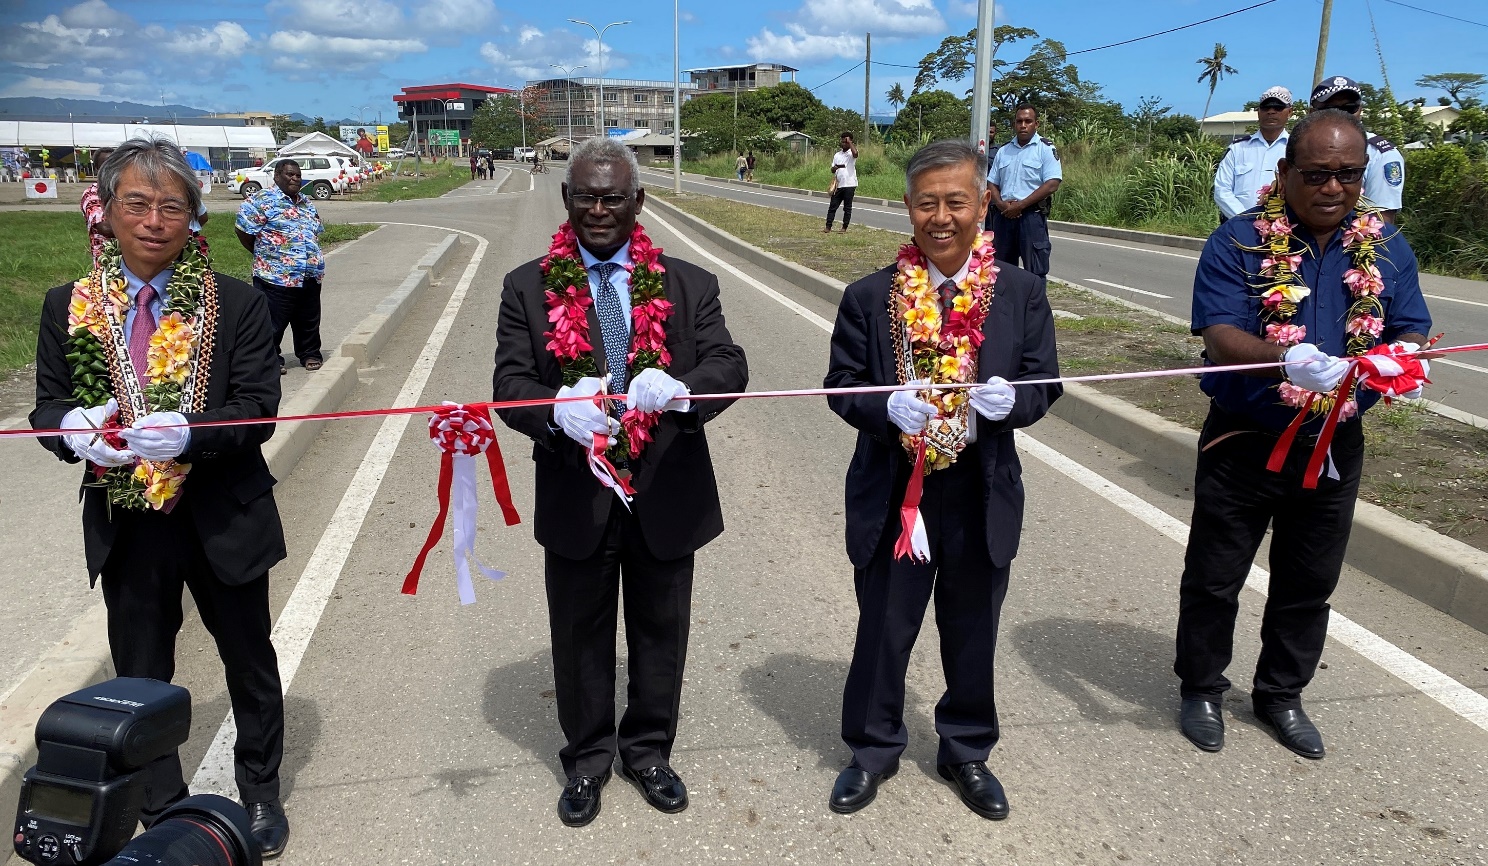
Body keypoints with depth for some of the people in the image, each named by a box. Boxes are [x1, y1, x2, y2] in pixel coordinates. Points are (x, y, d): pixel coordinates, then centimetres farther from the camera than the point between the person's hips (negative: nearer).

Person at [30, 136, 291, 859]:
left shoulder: (236, 305, -7)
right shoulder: (69, 307, 1)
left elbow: (258, 408, -12)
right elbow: (47, 406, 5)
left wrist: (187, 434, -30)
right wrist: (76, 428, -19)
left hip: (223, 520, -2)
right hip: (125, 527, 2)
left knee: (250, 664, 15)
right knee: (140, 678, 15)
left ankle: (260, 791, 39)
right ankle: (163, 812, 36)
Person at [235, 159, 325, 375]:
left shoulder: (306, 203, 16)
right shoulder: (262, 199, -8)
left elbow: (316, 231, 26)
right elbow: (244, 230, -9)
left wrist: (312, 257, 14)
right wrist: (262, 254, 0)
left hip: (311, 275, 7)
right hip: (277, 277, -7)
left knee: (309, 321, 15)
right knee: (274, 322, 1)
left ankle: (310, 354, 29)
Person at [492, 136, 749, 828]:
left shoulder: (690, 286, 0)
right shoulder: (528, 289, 0)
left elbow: (729, 365, -12)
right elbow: (509, 384, -8)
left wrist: (679, 388, -35)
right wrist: (559, 408, -32)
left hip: (667, 496, 1)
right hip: (576, 499, 0)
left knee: (661, 632, 17)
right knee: (581, 637, 16)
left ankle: (648, 750, 41)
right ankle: (587, 758, 39)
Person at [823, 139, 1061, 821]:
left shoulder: (1021, 294, -2)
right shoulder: (870, 297, -4)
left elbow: (1044, 384, 2)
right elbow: (842, 385, -1)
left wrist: (1011, 400, -21)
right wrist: (887, 408, -21)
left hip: (983, 495, 1)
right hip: (893, 491, -1)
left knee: (972, 632, 17)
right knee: (883, 629, 13)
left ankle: (966, 752, 40)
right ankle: (873, 749, 36)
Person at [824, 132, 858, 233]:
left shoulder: (851, 153, -1)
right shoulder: (837, 155, 15)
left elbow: (855, 153, -27)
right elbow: (832, 170, 17)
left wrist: (849, 141, -15)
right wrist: (834, 168, -8)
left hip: (849, 185, -5)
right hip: (838, 185, 5)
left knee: (847, 207, 2)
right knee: (832, 206, 2)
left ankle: (844, 228, 8)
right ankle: (828, 227, 4)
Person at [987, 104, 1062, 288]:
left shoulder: (1045, 148, -1)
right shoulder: (1004, 151, 16)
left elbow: (1052, 184, -11)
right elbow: (992, 183, 15)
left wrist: (1020, 205, -14)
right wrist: (1001, 204, -7)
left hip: (1032, 215, -5)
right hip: (1004, 216, 5)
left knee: (1035, 271, -4)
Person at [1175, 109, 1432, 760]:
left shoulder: (1387, 248, 3)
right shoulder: (1238, 242, -11)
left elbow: (1411, 330, 4)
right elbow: (1220, 337, -21)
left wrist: (1406, 358, -21)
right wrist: (1287, 358, -41)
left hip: (1334, 446, 4)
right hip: (1244, 441, -4)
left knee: (1310, 583, 16)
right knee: (1214, 577, 8)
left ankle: (1281, 695, 36)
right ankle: (1201, 689, 29)